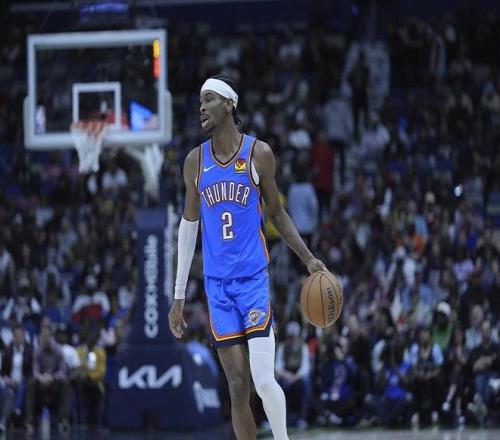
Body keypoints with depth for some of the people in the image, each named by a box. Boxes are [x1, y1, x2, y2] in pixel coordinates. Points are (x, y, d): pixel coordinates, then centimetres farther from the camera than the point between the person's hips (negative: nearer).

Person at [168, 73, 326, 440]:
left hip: (254, 279, -2)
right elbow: (189, 225, 12)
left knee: (264, 379, -14)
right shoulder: (195, 161, 7)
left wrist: (308, 259, -1)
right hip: (217, 285, 2)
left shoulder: (259, 153, -1)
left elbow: (276, 213, 10)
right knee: (238, 388, 0)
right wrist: (179, 295, 11)